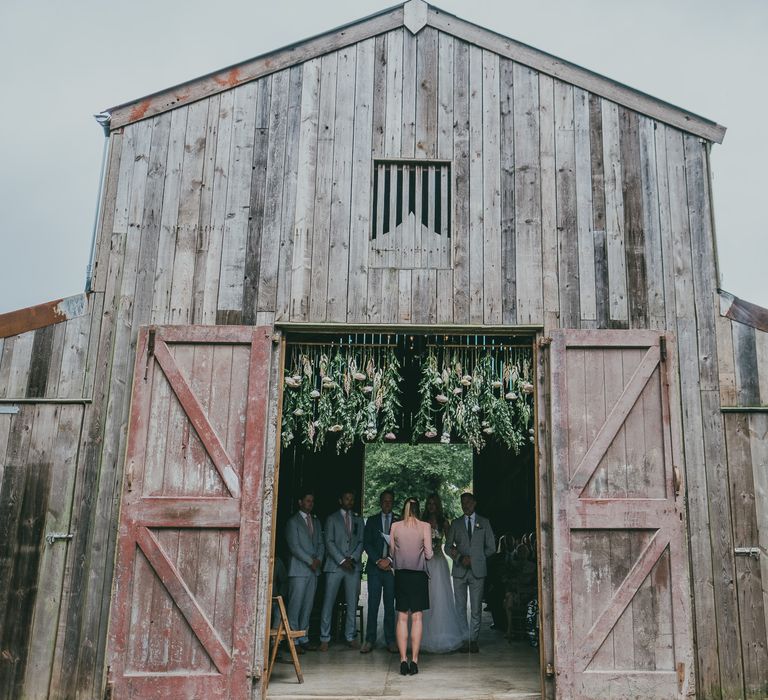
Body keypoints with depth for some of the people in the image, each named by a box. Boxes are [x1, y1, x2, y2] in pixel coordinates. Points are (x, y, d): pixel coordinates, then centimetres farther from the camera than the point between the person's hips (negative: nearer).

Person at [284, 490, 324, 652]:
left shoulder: (316, 522, 18)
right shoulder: (293, 521, -3)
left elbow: (321, 543, 15)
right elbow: (294, 546, -10)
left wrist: (319, 559, -3)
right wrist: (310, 561, -13)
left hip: (314, 570, 6)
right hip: (299, 570, -6)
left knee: (308, 606, 8)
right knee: (295, 606, -5)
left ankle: (303, 638, 14)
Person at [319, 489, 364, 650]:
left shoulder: (358, 520, 15)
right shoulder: (332, 519, 5)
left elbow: (361, 542, 9)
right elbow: (329, 542, -3)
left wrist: (353, 558, -7)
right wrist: (342, 560, -12)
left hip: (353, 566, 3)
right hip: (335, 565, -3)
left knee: (352, 604, 5)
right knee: (328, 603, -3)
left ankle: (350, 637, 13)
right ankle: (324, 638, 4)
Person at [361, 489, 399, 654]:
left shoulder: (399, 521, 8)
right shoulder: (372, 520, 10)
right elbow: (366, 543, 4)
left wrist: (390, 560, -7)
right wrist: (378, 561, -7)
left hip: (392, 567, 0)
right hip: (374, 567, 0)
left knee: (390, 605, 3)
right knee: (373, 604, -1)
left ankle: (390, 640, 10)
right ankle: (370, 640, 5)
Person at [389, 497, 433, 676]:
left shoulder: (395, 526, 0)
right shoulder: (425, 527, -5)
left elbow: (392, 552, 6)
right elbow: (429, 555, -4)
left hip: (401, 574, 1)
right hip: (419, 575, -1)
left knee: (402, 618, 6)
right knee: (417, 618, 4)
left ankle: (403, 661, 4)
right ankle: (414, 661, 3)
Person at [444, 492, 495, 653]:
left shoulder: (484, 522, 10)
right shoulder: (455, 523, 11)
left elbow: (491, 547, 9)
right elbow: (448, 547, 9)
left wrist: (474, 558, 1)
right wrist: (460, 558, -8)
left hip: (477, 570, -1)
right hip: (459, 571, 1)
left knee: (476, 608, -1)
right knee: (460, 608, 0)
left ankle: (473, 640, 7)